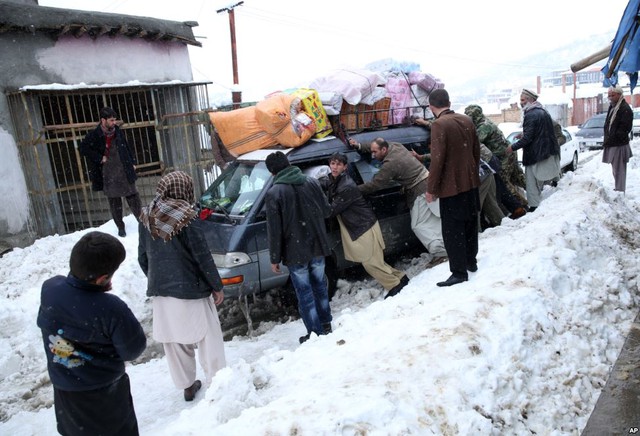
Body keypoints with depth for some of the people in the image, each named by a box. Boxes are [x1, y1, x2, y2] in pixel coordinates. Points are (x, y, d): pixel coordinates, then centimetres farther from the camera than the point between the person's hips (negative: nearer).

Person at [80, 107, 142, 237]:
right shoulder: (94, 135, -10)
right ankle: (120, 227, 19)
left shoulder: (118, 131, 3)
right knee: (114, 202, 7)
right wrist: (100, 158, -14)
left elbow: (126, 148, 14)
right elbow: (82, 148, -11)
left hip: (124, 171, 3)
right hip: (108, 175, -2)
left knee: (133, 197, 6)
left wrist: (132, 162, 12)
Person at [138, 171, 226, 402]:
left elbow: (142, 257, 11)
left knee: (173, 342, 17)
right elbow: (202, 257, -14)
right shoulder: (185, 217, -16)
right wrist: (217, 286, -4)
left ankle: (187, 386, 30)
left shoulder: (146, 217, 3)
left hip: (160, 291, 6)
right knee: (208, 340, 7)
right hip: (190, 290, -6)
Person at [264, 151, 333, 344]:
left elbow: (274, 230, -14)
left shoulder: (274, 193, -15)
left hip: (295, 252, -5)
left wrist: (275, 258, -5)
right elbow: (326, 211, 7)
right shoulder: (312, 182, -1)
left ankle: (316, 333, 15)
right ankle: (326, 325, 33)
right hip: (317, 247, 5)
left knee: (305, 292, 7)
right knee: (319, 285, 21)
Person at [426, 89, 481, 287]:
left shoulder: (439, 124, -17)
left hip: (451, 186, -8)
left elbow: (437, 159, -20)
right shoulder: (466, 120, 6)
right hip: (470, 182, 8)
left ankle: (459, 272, 3)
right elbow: (476, 150, 13)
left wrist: (431, 189, -13)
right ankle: (471, 261, 33)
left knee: (452, 230, -1)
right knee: (469, 223, 19)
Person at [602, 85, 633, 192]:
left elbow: (625, 128, -18)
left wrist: (610, 139, -18)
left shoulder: (625, 109, -12)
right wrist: (607, 140, 10)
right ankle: (618, 189, 29)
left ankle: (620, 190, -3)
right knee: (615, 170, 18)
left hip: (619, 145, -9)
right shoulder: (612, 107, 16)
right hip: (611, 144, 9)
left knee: (619, 170, -7)